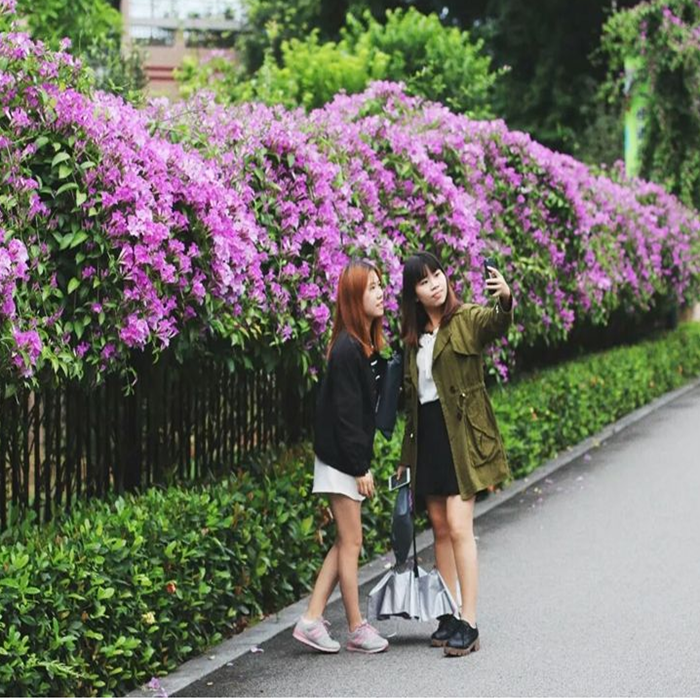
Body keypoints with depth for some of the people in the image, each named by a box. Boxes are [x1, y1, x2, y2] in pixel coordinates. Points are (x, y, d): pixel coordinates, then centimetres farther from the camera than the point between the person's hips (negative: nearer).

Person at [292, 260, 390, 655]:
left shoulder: (368, 344, 10)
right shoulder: (347, 349, -19)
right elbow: (345, 412, -20)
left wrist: (364, 460, 14)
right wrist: (361, 467, -18)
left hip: (351, 457, 10)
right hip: (341, 459, -10)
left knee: (346, 543, 12)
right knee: (352, 542, 0)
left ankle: (312, 620, 14)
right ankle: (357, 629, 10)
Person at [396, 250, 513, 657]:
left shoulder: (467, 319, -4)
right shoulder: (414, 337, 14)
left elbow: (497, 324, -28)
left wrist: (506, 300, -52)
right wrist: (407, 457, 16)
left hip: (461, 436, -6)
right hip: (428, 437, 6)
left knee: (458, 527, -12)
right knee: (440, 529, 9)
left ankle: (469, 624, -10)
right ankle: (449, 616, 15)